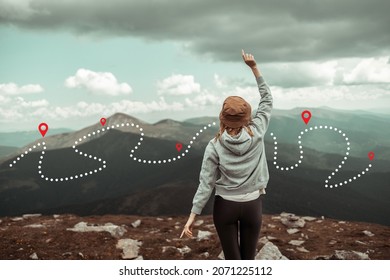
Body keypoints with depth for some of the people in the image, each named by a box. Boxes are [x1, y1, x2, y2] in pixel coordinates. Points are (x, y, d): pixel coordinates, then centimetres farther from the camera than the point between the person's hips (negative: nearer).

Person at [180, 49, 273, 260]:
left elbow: (206, 183, -14)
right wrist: (254, 67, 5)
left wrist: (193, 215, -9)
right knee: (248, 258, 14)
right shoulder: (257, 134, -10)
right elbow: (267, 101, 3)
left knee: (233, 260, 9)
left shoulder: (214, 146, -12)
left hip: (225, 206, -1)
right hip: (252, 205, 1)